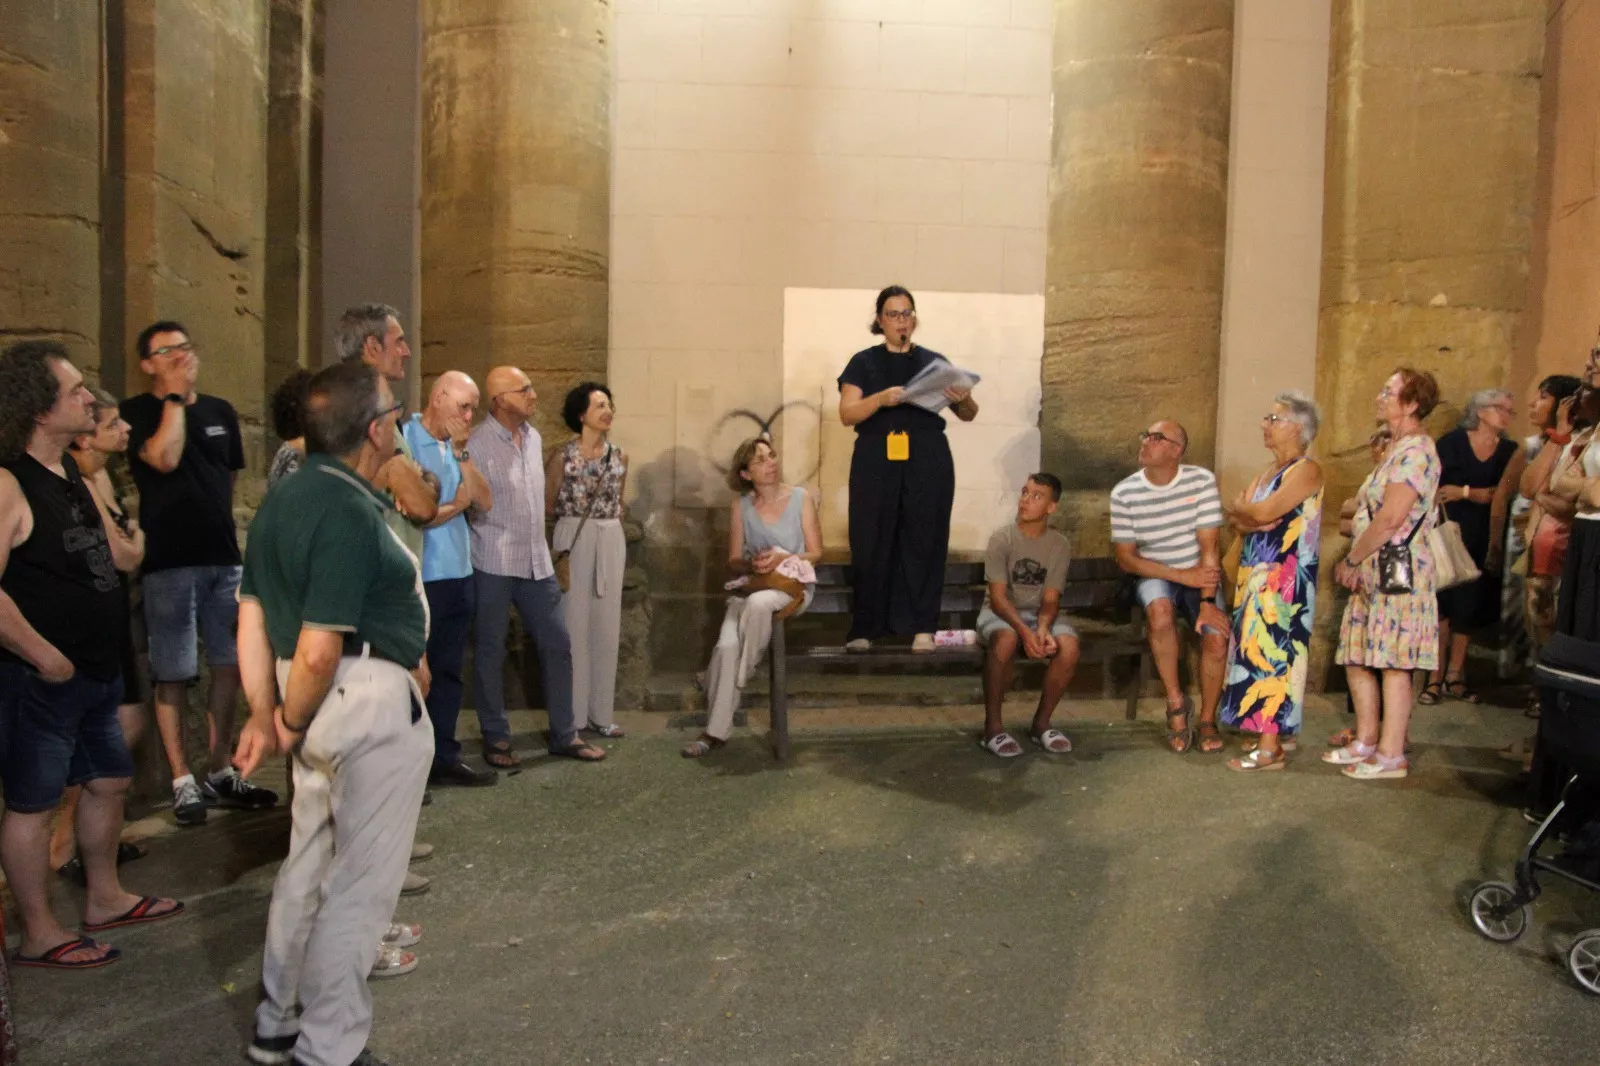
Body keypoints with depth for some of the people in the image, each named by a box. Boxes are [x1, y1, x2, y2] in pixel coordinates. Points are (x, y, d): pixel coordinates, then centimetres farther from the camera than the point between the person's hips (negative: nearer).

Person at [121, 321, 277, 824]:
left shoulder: (220, 411, 12)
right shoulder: (136, 411, -2)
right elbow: (165, 457, -20)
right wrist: (175, 395, -13)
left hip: (223, 558, 5)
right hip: (168, 562, -5)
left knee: (230, 667, 8)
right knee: (172, 676, 0)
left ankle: (220, 774, 20)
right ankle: (183, 782, 9)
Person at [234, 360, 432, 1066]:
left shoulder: (284, 498, 7)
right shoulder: (350, 513, -22)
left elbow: (252, 615, 8)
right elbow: (319, 652, -25)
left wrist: (264, 714, 8)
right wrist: (292, 725, -8)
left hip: (319, 703, 10)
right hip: (369, 703, -10)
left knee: (310, 863, 22)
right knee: (360, 882, 5)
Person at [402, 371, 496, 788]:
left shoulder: (455, 448, 11)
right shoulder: (405, 442, -12)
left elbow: (484, 501, 5)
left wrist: (462, 452, -4)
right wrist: (455, 507, -4)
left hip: (458, 573, 7)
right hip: (420, 578, -7)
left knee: (447, 670, 14)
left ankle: (443, 756, 24)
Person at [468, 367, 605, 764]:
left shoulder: (534, 437, 10)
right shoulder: (477, 443, -12)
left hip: (537, 561, 7)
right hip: (494, 564, -6)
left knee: (557, 643, 8)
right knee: (491, 651, 5)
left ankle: (564, 734, 19)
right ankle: (496, 739, 18)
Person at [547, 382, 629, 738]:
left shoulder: (619, 456, 8)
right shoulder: (563, 457, -5)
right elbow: (547, 506, 0)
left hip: (612, 542, 5)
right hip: (574, 541, -4)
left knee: (606, 625, 7)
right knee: (573, 624, -1)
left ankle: (601, 712, 16)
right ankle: (572, 716, 8)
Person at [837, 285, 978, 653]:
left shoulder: (934, 362, 12)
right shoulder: (864, 362, 8)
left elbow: (969, 415, 12)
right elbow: (847, 413, -2)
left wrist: (964, 400, -12)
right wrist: (881, 398, -20)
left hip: (928, 463, 1)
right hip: (876, 464, -1)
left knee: (923, 543, -2)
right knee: (872, 544, -2)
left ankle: (922, 626, 2)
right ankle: (866, 627, 5)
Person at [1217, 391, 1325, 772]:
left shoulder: (1306, 470, -10)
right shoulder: (1268, 472, 18)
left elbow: (1265, 512, -20)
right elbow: (1236, 517, 10)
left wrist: (1241, 508, 1)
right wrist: (1249, 519, -12)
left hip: (1285, 579, -9)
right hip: (1256, 575, 9)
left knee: (1272, 652, -9)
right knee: (1261, 651, 10)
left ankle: (1270, 748, -6)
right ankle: (1277, 729, 18)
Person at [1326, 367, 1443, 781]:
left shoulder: (1415, 449, -13)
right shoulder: (1397, 449, 19)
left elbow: (1391, 518, -20)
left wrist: (1352, 559, -10)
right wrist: (1354, 563, 8)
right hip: (1374, 572, 10)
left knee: (1392, 663, -4)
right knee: (1357, 657, 12)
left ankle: (1391, 755, 2)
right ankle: (1366, 742, 22)